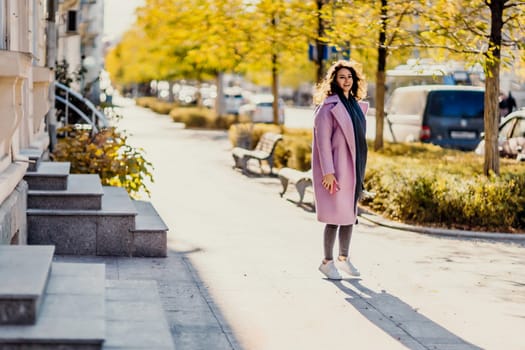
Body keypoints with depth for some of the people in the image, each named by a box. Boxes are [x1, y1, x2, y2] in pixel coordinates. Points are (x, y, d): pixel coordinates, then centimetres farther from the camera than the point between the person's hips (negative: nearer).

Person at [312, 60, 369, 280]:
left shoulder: (355, 105, 12)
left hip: (352, 168, 8)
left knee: (350, 213, 13)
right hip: (335, 169, -8)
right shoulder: (328, 106, -12)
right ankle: (327, 262, 7)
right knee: (335, 216, -5)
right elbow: (322, 140, -16)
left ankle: (343, 258, 25)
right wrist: (328, 171, -20)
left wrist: (360, 169, 16)